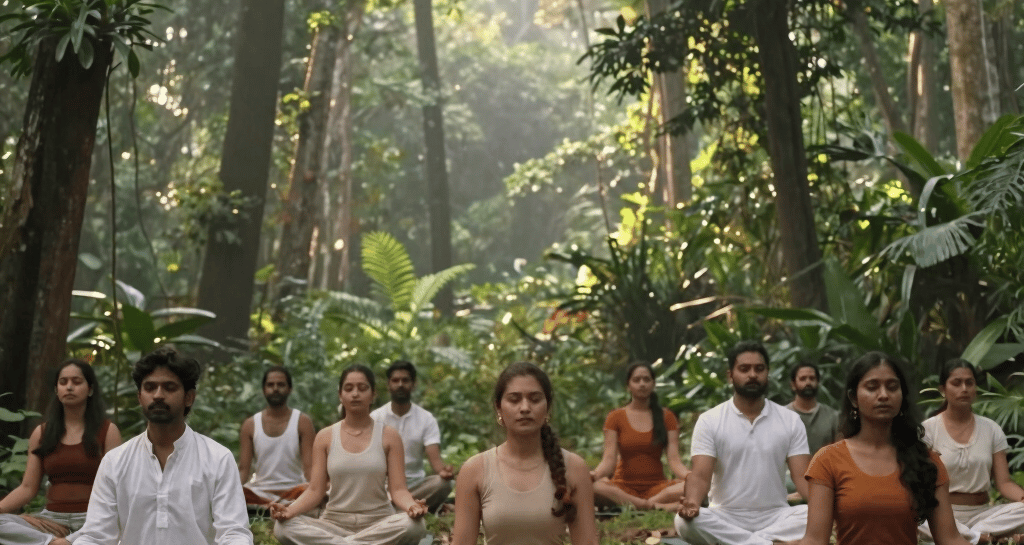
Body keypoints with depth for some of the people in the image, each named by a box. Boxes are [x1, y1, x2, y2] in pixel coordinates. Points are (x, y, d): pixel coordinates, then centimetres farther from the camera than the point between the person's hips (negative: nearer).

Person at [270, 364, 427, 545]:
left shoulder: (388, 436, 3)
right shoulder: (325, 437, 6)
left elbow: (398, 490, -3)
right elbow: (315, 491, 1)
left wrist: (411, 506, -27)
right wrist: (289, 510, -20)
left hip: (379, 524, -1)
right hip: (334, 524, 1)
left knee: (414, 525, -35)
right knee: (283, 527, -28)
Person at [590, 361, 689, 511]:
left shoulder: (666, 417, 11)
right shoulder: (615, 417, 8)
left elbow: (674, 460, -1)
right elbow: (609, 459, -5)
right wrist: (595, 474, -29)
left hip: (656, 486, 1)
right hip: (624, 486, -1)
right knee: (593, 487, -36)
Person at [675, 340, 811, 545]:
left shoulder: (790, 420, 6)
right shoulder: (709, 421, 1)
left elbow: (802, 476, -2)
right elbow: (701, 475, -9)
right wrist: (691, 503, -33)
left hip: (776, 518, 1)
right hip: (726, 520, -1)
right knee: (685, 521, -33)